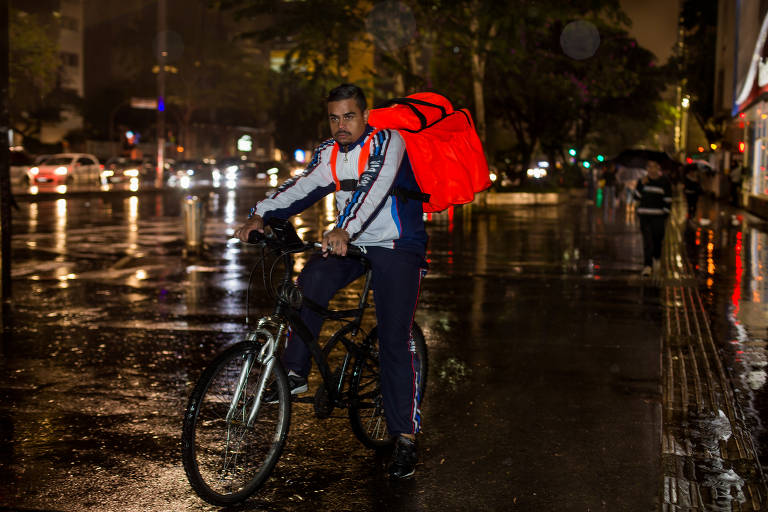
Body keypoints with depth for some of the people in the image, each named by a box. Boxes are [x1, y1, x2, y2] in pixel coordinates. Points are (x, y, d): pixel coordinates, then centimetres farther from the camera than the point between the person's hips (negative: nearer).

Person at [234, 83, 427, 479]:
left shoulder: (388, 142, -14)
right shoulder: (329, 153, 5)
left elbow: (377, 187, -31)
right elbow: (300, 187, -6)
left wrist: (345, 229, -46)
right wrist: (260, 215, -22)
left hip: (397, 246, -5)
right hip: (350, 243, 5)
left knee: (394, 340, -9)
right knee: (312, 280, -26)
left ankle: (405, 438, -2)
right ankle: (294, 372, -16)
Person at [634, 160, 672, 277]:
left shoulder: (665, 182, 2)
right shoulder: (643, 181, 8)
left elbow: (668, 201, 4)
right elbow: (637, 196, 6)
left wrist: (665, 214, -2)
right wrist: (641, 185, -8)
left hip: (658, 216, -1)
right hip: (644, 214, 1)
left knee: (658, 238, 6)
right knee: (647, 240, -5)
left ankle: (657, 258, 36)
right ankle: (647, 265, -6)